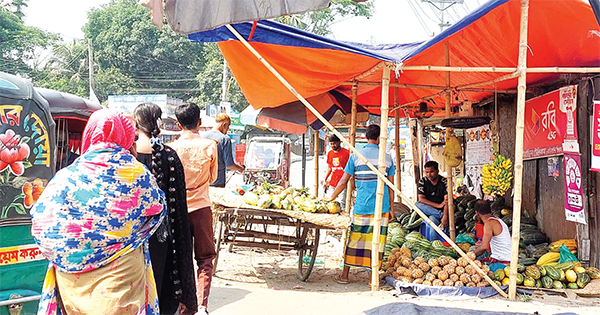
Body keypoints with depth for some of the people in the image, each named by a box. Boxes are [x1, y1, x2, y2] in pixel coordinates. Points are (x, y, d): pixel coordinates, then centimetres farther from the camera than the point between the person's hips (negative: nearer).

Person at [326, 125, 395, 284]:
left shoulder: (356, 155, 0)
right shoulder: (387, 157, 5)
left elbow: (344, 181, 2)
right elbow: (391, 186, 6)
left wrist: (331, 198, 13)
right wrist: (391, 208, 13)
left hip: (362, 205, -1)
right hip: (382, 207, 1)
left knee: (354, 238, 6)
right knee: (377, 240, 5)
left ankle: (345, 275, 12)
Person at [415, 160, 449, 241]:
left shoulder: (444, 181, -6)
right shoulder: (422, 181, -1)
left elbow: (447, 200, -16)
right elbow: (421, 199, -12)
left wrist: (445, 216, -32)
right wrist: (438, 205, -22)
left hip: (441, 210, -3)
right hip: (427, 209, 3)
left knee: (432, 218, -35)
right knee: (417, 204, -28)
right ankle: (441, 214, -29)